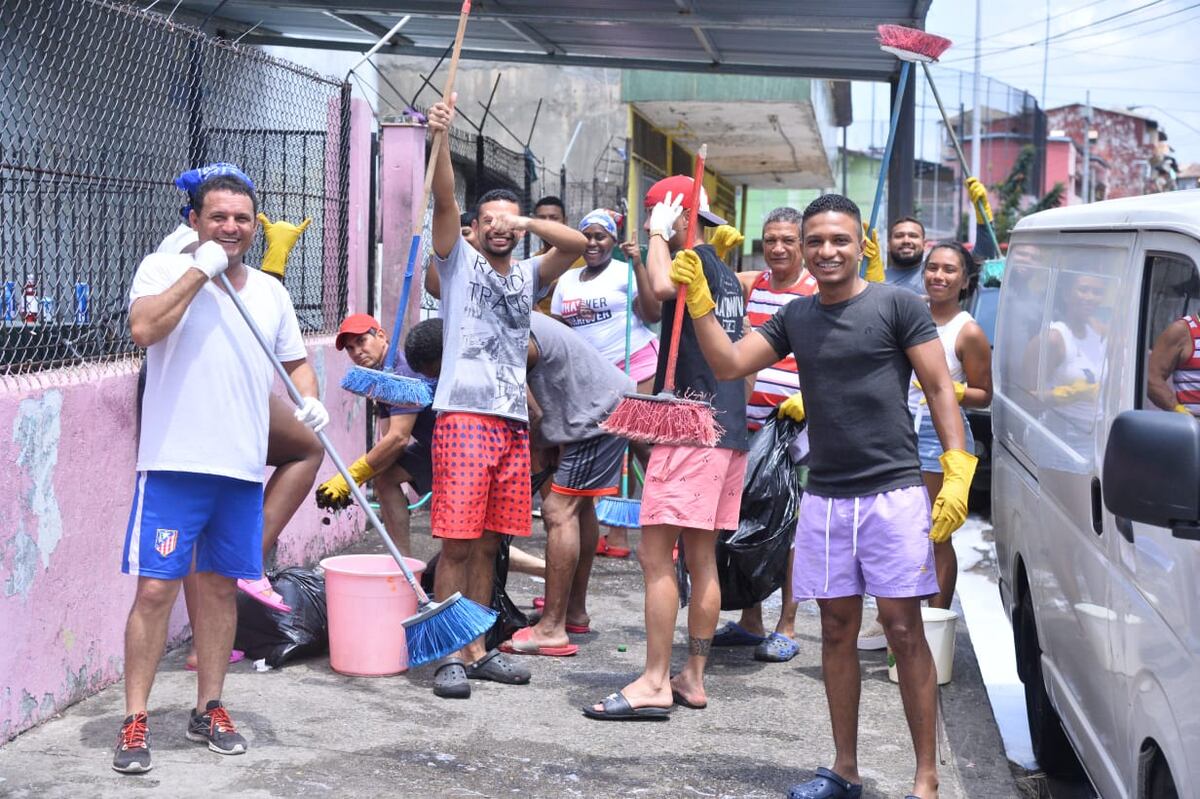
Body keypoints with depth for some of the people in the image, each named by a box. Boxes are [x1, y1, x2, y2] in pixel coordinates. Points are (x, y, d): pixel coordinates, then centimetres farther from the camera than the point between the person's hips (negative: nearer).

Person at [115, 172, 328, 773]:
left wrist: (310, 400, 2)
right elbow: (143, 329, -21)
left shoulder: (271, 291, 13)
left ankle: (208, 709, 24)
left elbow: (295, 361, 23)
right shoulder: (164, 268, -2)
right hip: (173, 463, -5)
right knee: (155, 588, -6)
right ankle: (135, 721, 3)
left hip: (242, 469, 5)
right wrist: (201, 269, -17)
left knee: (220, 586, 12)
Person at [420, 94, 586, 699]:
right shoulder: (460, 262, 8)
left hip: (513, 423, 5)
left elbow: (576, 244, 5)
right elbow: (443, 200, -6)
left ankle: (477, 650, 16)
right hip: (464, 417, -5)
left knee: (486, 544, 9)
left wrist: (526, 223, -8)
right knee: (457, 543, -7)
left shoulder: (526, 276, 18)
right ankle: (450, 656, -3)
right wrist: (441, 137, -18)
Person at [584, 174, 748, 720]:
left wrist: (659, 234, -14)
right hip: (728, 429, 10)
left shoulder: (696, 258, -8)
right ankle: (693, 679, 15)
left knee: (656, 556, -9)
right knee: (701, 558, 11)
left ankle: (654, 684, -9)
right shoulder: (726, 274, 20)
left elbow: (663, 287, -31)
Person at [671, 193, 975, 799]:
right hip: (824, 496, 5)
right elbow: (728, 364, 6)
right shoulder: (796, 317, 11)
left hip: (893, 492, -5)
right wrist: (699, 300, -6)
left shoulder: (897, 305, -2)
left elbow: (939, 389, -3)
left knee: (903, 628, -4)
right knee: (837, 629, 10)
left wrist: (957, 473, -11)